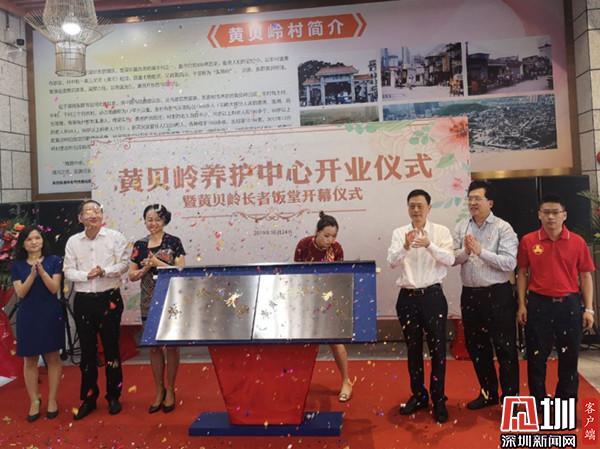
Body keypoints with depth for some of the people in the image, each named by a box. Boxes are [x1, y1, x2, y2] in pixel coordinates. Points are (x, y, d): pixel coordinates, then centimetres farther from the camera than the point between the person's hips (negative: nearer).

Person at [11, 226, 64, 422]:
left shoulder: (53, 261, 0)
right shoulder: (17, 266, 5)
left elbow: (54, 288, -7)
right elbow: (20, 293, -4)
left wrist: (41, 270, -19)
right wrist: (32, 273, -19)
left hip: (50, 315, -1)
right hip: (28, 316, 2)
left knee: (53, 358, 4)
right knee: (30, 360, 6)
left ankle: (52, 399, 15)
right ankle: (34, 401, 17)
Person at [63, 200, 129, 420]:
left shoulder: (115, 236, -3)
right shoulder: (73, 241, 3)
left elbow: (123, 264, -6)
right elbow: (68, 271, 1)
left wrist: (104, 271, -22)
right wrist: (86, 275, -17)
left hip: (109, 298, -2)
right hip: (83, 301, 2)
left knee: (111, 348, 7)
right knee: (87, 351, 10)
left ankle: (113, 396, 22)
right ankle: (88, 398, 23)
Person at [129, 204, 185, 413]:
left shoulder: (173, 242, -3)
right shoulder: (139, 245, 7)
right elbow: (132, 276, 8)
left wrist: (158, 263, -16)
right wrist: (146, 267, -10)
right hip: (149, 303, 3)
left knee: (171, 346, 4)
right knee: (154, 347, 10)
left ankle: (170, 390, 20)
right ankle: (159, 391, 24)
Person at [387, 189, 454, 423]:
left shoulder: (441, 231, -1)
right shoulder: (399, 233, 3)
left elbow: (449, 260, -14)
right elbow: (392, 261, -10)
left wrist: (429, 244, -30)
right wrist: (406, 247, -30)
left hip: (432, 295, -2)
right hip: (407, 297, 2)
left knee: (437, 349, 4)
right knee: (413, 348, 14)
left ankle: (438, 399, 19)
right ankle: (418, 395, 29)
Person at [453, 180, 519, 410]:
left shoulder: (503, 228, -7)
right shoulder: (461, 227, 7)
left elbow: (510, 263, -16)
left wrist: (481, 251, -21)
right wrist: (465, 252, -17)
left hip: (497, 294, -5)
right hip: (470, 294, 5)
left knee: (504, 347, 4)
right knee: (476, 346, 15)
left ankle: (510, 396, 20)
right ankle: (488, 393, 32)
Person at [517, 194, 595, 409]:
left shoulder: (577, 242, 0)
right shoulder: (528, 241, -1)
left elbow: (585, 276, 3)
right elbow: (522, 274, 4)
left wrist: (588, 308, -1)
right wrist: (522, 305, 0)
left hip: (569, 304, 1)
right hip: (538, 304, 0)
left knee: (569, 358, 10)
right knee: (536, 357, 8)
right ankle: (537, 403, 25)